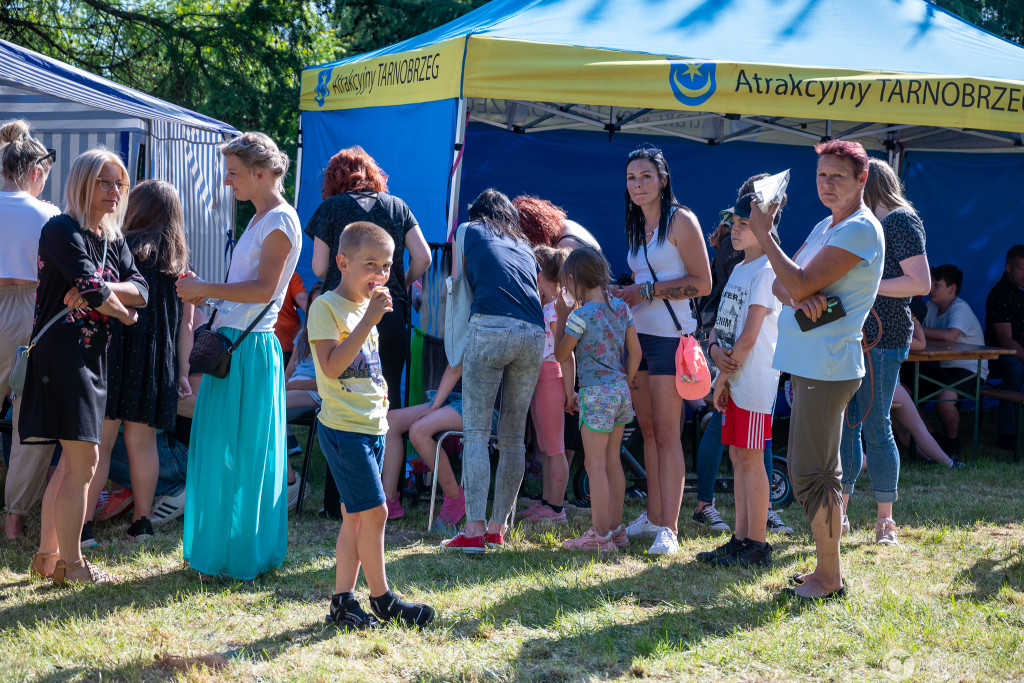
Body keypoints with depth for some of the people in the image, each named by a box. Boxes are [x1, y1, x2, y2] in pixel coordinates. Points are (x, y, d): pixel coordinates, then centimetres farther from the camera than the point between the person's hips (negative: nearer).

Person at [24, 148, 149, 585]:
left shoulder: (113, 239, 15)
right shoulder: (62, 231, -11)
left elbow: (141, 290, 3)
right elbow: (93, 289, -21)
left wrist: (98, 290, -14)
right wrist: (123, 311, -3)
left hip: (92, 357, 9)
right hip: (63, 351, -9)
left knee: (72, 461, 13)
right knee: (84, 460, -10)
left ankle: (47, 556, 20)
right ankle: (70, 565, -3)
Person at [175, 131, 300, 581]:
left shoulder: (281, 221, -11)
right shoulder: (260, 220, 18)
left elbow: (264, 289, -21)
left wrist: (206, 289, -17)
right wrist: (203, 292, 8)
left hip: (250, 349, -10)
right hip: (230, 345, 10)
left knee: (239, 458, -4)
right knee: (219, 454, 12)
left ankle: (243, 559, 4)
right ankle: (220, 555, 20)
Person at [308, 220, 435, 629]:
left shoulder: (368, 306, 16)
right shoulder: (326, 307, -11)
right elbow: (332, 366, -22)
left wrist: (380, 393, 12)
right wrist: (368, 321, -24)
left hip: (372, 426, 9)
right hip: (343, 427, -8)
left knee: (355, 518, 9)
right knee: (373, 512, -8)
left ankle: (343, 602, 13)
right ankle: (382, 599, 3)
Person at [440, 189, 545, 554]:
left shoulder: (470, 231, 19)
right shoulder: (525, 247, 30)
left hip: (490, 328, -4)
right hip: (534, 335, 4)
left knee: (476, 433, -4)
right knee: (513, 437, 11)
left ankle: (473, 531, -13)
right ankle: (498, 527, 14)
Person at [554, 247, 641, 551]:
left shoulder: (580, 316, -14)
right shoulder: (621, 308, 5)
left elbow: (561, 355, -2)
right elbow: (635, 351, 8)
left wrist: (561, 318, 5)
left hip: (596, 393, -7)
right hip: (620, 390, 7)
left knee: (595, 464, -2)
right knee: (613, 461, 14)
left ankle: (600, 534, -1)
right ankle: (616, 529, 18)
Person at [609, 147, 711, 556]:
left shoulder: (681, 220, -7)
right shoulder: (636, 227, 17)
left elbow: (702, 283, -12)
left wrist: (648, 291, -14)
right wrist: (622, 294, 9)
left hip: (669, 336, -8)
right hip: (638, 334, 8)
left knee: (666, 434, -9)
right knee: (647, 430, 10)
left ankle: (669, 529, -9)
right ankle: (653, 517, 17)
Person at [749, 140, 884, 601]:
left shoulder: (860, 230, -14)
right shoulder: (826, 227, 17)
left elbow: (800, 284, -20)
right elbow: (781, 284, 11)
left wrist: (763, 234, -13)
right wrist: (799, 297, -12)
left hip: (827, 368, -10)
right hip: (812, 366, 10)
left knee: (811, 473, -8)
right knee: (818, 471, 15)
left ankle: (829, 579, -1)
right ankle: (827, 570, 23)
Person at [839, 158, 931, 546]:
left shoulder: (902, 222, -7)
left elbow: (921, 283, -15)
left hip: (882, 338, -8)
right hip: (851, 335, 8)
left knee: (876, 427, -6)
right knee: (843, 424, 5)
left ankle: (885, 521, 2)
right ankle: (840, 513, 10)